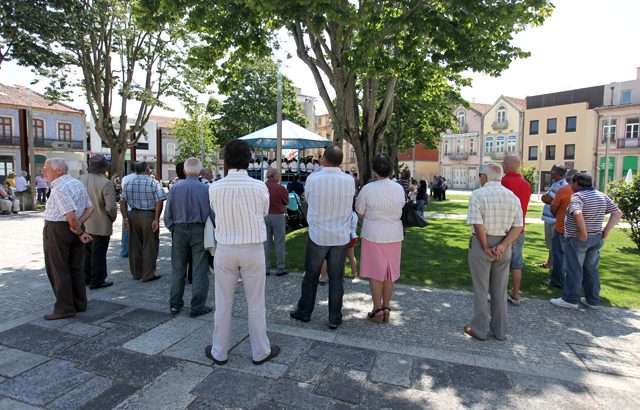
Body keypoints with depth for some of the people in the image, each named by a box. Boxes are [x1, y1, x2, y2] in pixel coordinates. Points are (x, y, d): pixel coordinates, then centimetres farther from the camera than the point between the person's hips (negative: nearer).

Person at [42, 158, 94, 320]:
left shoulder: (59, 189, -19)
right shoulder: (78, 183, 8)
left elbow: (71, 216, -26)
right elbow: (90, 208, 9)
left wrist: (80, 232, -12)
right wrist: (79, 225, -3)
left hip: (57, 230, -8)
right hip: (74, 229, 8)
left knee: (58, 270, 3)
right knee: (76, 268, 14)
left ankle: (65, 308, 9)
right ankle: (80, 304, 22)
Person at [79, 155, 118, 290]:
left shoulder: (81, 179, -3)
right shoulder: (106, 183, -23)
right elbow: (111, 207, -24)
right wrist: (112, 218, -6)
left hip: (84, 223, 7)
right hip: (100, 225, -6)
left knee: (86, 251, 20)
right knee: (98, 253, 6)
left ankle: (85, 278, 33)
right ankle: (97, 281, 16)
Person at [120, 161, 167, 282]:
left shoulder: (127, 183, 7)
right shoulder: (153, 183, -7)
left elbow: (122, 202, 5)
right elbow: (159, 202, -14)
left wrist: (126, 218, 6)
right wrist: (156, 219, -12)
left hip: (133, 215, 5)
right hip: (149, 216, -5)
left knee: (135, 246, 13)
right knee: (149, 246, 4)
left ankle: (136, 273, 24)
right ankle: (148, 275, 9)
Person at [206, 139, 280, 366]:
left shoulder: (215, 188, -8)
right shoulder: (259, 187, -12)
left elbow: (216, 212, 7)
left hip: (225, 250, 1)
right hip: (253, 250, -1)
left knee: (223, 304, 15)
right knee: (256, 304, 12)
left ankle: (219, 352, 30)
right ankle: (260, 351, 26)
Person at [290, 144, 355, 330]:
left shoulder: (313, 179, -12)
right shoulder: (349, 180, -6)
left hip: (318, 235, -1)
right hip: (341, 237, 2)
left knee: (311, 276, 14)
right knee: (336, 278, 10)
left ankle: (304, 312, 29)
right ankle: (335, 318, 19)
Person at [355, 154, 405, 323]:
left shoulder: (367, 189, -14)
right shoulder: (400, 188, -4)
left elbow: (360, 214, -5)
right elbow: (400, 211, 7)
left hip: (373, 235, -3)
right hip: (394, 235, 4)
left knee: (375, 273, 8)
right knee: (389, 273, 14)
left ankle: (378, 309, 15)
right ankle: (386, 307, 24)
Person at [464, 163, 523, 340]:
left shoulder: (478, 194, -10)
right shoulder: (513, 197, 5)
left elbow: (477, 224, -19)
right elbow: (518, 227, -2)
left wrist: (486, 247, -11)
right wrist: (502, 246, -11)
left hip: (482, 243, -5)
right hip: (504, 246, 5)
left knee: (481, 289, 7)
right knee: (500, 290, 16)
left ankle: (479, 329, 17)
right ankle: (500, 330, 26)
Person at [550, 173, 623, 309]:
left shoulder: (577, 196, -16)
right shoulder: (602, 196, 9)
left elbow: (577, 214, -34)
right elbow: (618, 213, 11)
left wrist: (583, 233, -24)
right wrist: (606, 230, 4)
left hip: (577, 239, -8)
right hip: (596, 239, 8)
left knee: (574, 269, 0)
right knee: (591, 269, 16)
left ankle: (570, 299, 6)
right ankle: (592, 300, 23)